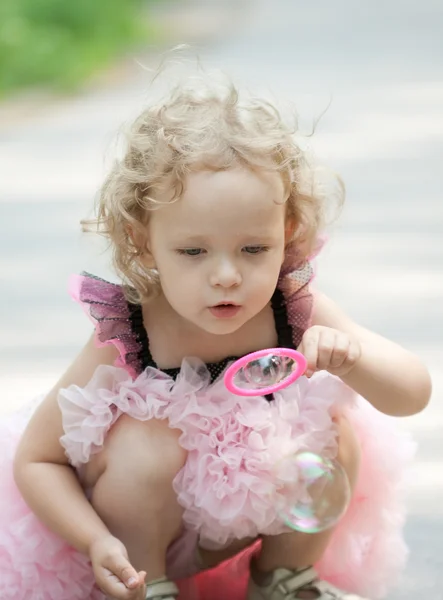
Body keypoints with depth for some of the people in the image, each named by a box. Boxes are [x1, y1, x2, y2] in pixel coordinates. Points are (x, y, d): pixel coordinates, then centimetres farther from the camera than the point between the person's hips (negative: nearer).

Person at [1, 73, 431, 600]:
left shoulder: (297, 312, -22)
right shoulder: (121, 346, -29)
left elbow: (413, 394, -18)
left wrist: (350, 358, -40)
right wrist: (97, 543, -33)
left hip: (257, 511, 4)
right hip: (141, 526, -3)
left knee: (334, 437, -19)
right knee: (144, 444, -31)